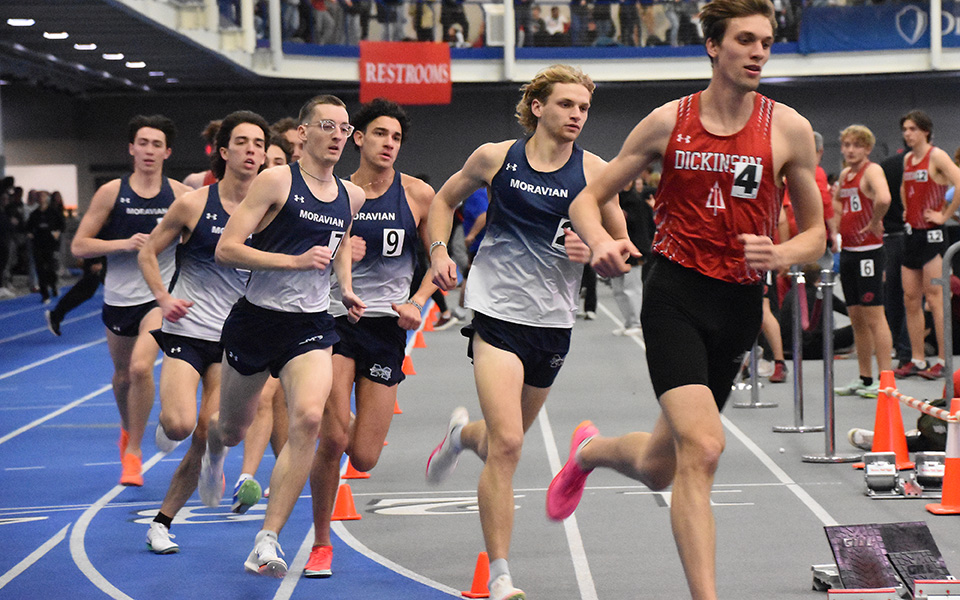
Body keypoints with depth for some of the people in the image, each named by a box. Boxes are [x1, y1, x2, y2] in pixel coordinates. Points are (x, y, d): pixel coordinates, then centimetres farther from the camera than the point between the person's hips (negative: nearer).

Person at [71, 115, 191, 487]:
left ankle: (133, 451, -8)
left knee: (141, 367, -22)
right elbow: (79, 246, -7)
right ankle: (128, 429, 47)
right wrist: (125, 243, -20)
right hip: (119, 298, 2)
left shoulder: (180, 195, -5)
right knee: (122, 375, 16)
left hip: (160, 295, -2)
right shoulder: (112, 193, -6)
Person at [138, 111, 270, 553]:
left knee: (206, 442, -3)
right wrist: (163, 297, -12)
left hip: (234, 338, 3)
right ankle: (165, 420, 15)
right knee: (180, 424, -23)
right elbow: (148, 254, 3)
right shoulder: (193, 204, -6)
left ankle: (162, 522, 14)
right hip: (187, 330, -3)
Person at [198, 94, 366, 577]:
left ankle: (267, 543, -21)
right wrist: (295, 261, -21)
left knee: (308, 419, -23)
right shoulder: (276, 181, -10)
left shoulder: (351, 197, 7)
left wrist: (346, 289, 14)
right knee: (233, 428, 14)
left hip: (311, 325, 3)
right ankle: (214, 451, 56)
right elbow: (226, 249, -15)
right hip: (257, 318, -3)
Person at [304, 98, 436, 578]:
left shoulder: (417, 195, 0)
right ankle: (320, 543, 4)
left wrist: (417, 301, -7)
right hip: (336, 320, -1)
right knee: (332, 439, -16)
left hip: (388, 327, 1)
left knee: (364, 459, -3)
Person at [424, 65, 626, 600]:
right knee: (507, 445, -17)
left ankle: (464, 433, 56)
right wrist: (439, 251, 0)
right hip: (498, 314, -3)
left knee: (505, 440, 18)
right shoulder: (495, 158, -1)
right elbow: (445, 199, 16)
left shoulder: (593, 170, -1)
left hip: (554, 322, 3)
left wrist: (592, 250, -17)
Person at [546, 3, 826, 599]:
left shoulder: (789, 129, 0)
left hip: (741, 304, 2)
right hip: (675, 293, -2)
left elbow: (816, 234, 7)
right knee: (701, 447, -23)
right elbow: (589, 199, 8)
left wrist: (779, 254, -15)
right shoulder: (669, 121, 0)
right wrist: (602, 242, -15)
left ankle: (590, 450, 47)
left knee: (659, 469, 13)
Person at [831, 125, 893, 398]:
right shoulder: (845, 174, 15)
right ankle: (864, 378, 19)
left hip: (868, 250, -9)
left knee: (874, 316, -8)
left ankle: (885, 380, -6)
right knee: (856, 318, 12)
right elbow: (837, 203, 34)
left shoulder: (872, 170, -11)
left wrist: (874, 223, -20)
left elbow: (883, 199, -32)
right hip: (847, 250, 9)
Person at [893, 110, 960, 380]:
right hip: (912, 233, 8)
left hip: (931, 234, -8)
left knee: (934, 297, -8)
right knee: (910, 299, 7)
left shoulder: (937, 156, -10)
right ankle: (917, 360, 13)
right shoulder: (907, 159, 14)